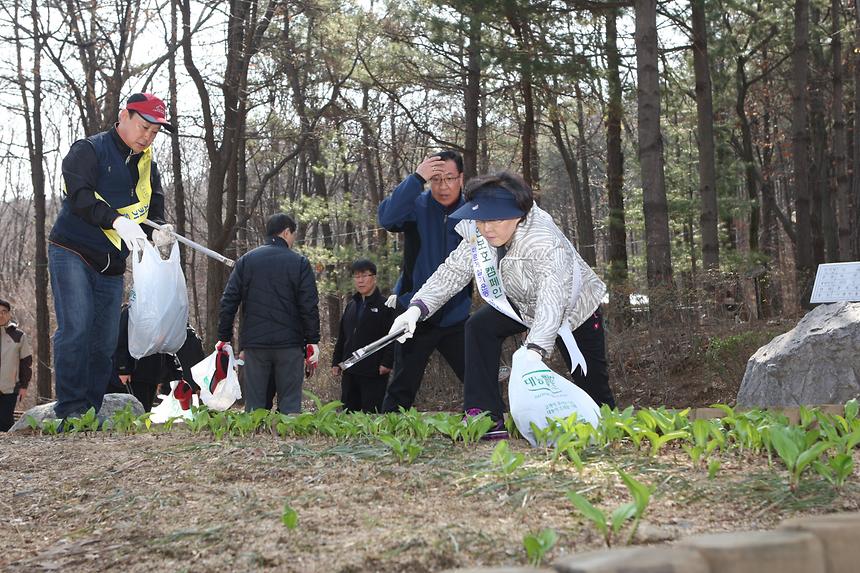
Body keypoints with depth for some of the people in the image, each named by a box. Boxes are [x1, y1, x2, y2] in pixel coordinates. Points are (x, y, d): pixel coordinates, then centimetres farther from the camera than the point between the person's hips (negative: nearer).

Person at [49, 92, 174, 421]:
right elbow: (79, 195, -22)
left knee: (106, 342, 4)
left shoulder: (148, 166, 15)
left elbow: (155, 210, 11)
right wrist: (117, 220, -38)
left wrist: (157, 231, -14)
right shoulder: (89, 151, -7)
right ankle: (71, 411, -18)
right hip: (72, 254, -7)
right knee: (76, 328, -19)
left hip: (111, 265, 7)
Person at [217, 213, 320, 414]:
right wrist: (313, 341, 1)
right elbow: (309, 306, -4)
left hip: (254, 344, 2)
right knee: (290, 403, 2)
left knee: (254, 402, 6)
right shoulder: (299, 263, 0)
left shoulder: (246, 260, 7)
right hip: (289, 344, -2)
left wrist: (224, 337, 9)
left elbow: (229, 301, 5)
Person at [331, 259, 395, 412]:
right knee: (348, 410, 8)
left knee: (372, 412, -7)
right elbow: (342, 337, 22)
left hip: (374, 372, -7)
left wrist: (386, 362, -17)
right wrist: (336, 362, 17)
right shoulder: (351, 305, 18)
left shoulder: (385, 306, -3)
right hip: (350, 371, 7)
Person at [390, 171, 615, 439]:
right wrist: (417, 308, -34)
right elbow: (452, 271, -17)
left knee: (592, 384, 0)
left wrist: (535, 350, -66)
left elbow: (553, 299, -52)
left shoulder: (548, 244, -42)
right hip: (523, 303, 5)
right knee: (479, 327, -19)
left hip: (574, 309, -5)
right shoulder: (479, 235, -21)